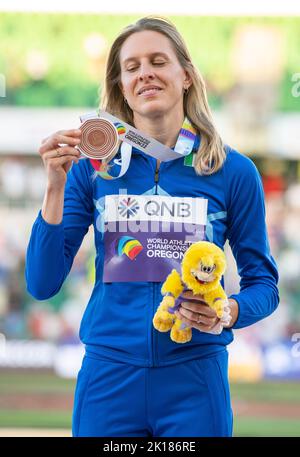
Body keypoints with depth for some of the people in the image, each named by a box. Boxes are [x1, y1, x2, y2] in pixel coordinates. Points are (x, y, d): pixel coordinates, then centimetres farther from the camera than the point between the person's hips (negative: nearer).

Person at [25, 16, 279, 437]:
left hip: (194, 381, 0)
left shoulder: (233, 172, 0)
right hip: (108, 378, 1)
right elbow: (43, 284, -3)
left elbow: (263, 283, 6)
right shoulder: (93, 167, 1)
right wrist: (56, 188, -13)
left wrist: (228, 312, -15)